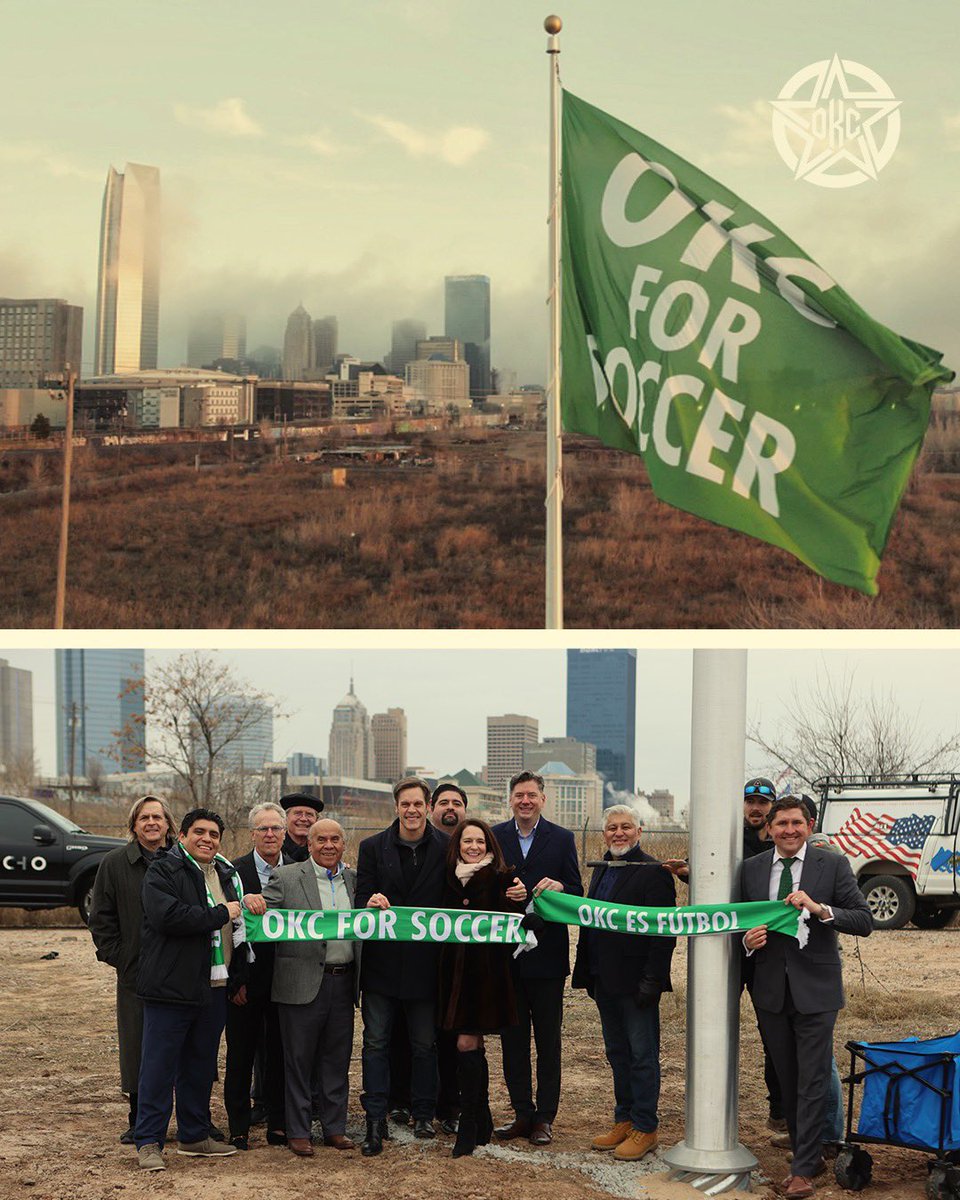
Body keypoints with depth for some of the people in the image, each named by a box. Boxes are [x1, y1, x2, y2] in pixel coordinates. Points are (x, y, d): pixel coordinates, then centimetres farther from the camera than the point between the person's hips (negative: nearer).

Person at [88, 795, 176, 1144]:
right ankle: (138, 1121, 13)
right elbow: (101, 919, 6)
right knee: (137, 1047, 4)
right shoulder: (115, 863, 4)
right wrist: (116, 957, -2)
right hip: (135, 971, 0)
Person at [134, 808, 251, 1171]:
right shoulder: (163, 871, -6)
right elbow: (168, 916, -23)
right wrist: (221, 914, -15)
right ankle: (149, 1142, 1)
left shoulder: (227, 875, 18)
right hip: (171, 987, -7)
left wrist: (238, 977, 20)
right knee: (159, 1064, -4)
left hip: (214, 988, 7)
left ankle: (194, 1136, 24)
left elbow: (238, 926, 29)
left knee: (201, 1065, 14)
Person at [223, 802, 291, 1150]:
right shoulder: (233, 871, -5)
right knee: (241, 1054, 6)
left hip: (284, 978, 2)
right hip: (245, 980, -2)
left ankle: (278, 1123, 18)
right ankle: (239, 1127, 14)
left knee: (279, 1054, 8)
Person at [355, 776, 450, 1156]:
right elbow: (361, 900, -1)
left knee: (424, 1045, 10)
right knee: (375, 1042, 1)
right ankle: (375, 1121, 4)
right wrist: (370, 903, -23)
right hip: (381, 961, 0)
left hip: (425, 962, 0)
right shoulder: (373, 848, 2)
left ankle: (423, 1115, 23)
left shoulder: (447, 848, -1)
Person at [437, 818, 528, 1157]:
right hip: (455, 968, 5)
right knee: (474, 1046, 11)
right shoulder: (450, 878, 9)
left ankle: (468, 1128, -2)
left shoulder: (501, 878, -6)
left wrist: (519, 900, -28)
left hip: (487, 970, -5)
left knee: (467, 1043, -8)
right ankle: (482, 1124, 22)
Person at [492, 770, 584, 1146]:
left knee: (548, 1040, 4)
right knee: (512, 1039, 9)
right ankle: (522, 1113, 18)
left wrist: (559, 887, -21)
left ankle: (544, 1118, 10)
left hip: (547, 955, -2)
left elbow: (577, 892, 0)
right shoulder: (495, 837, 5)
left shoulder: (562, 839, 2)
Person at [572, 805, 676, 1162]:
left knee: (642, 1055, 0)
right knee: (617, 1053, 15)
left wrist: (651, 980, -19)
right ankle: (624, 1120, 24)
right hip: (604, 981, 8)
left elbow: (664, 931, -15)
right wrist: (587, 972, 12)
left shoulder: (653, 873, -11)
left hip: (636, 981, -8)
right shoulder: (602, 871, 14)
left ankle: (645, 1128, 7)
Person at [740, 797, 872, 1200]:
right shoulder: (751, 869, 6)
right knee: (787, 1081, 11)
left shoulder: (833, 866, -3)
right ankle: (809, 1155, 24)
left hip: (815, 989, -4)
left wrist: (820, 909, -22)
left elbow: (864, 921, -7)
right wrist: (746, 938, -8)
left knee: (812, 1082, -4)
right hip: (771, 989, 4)